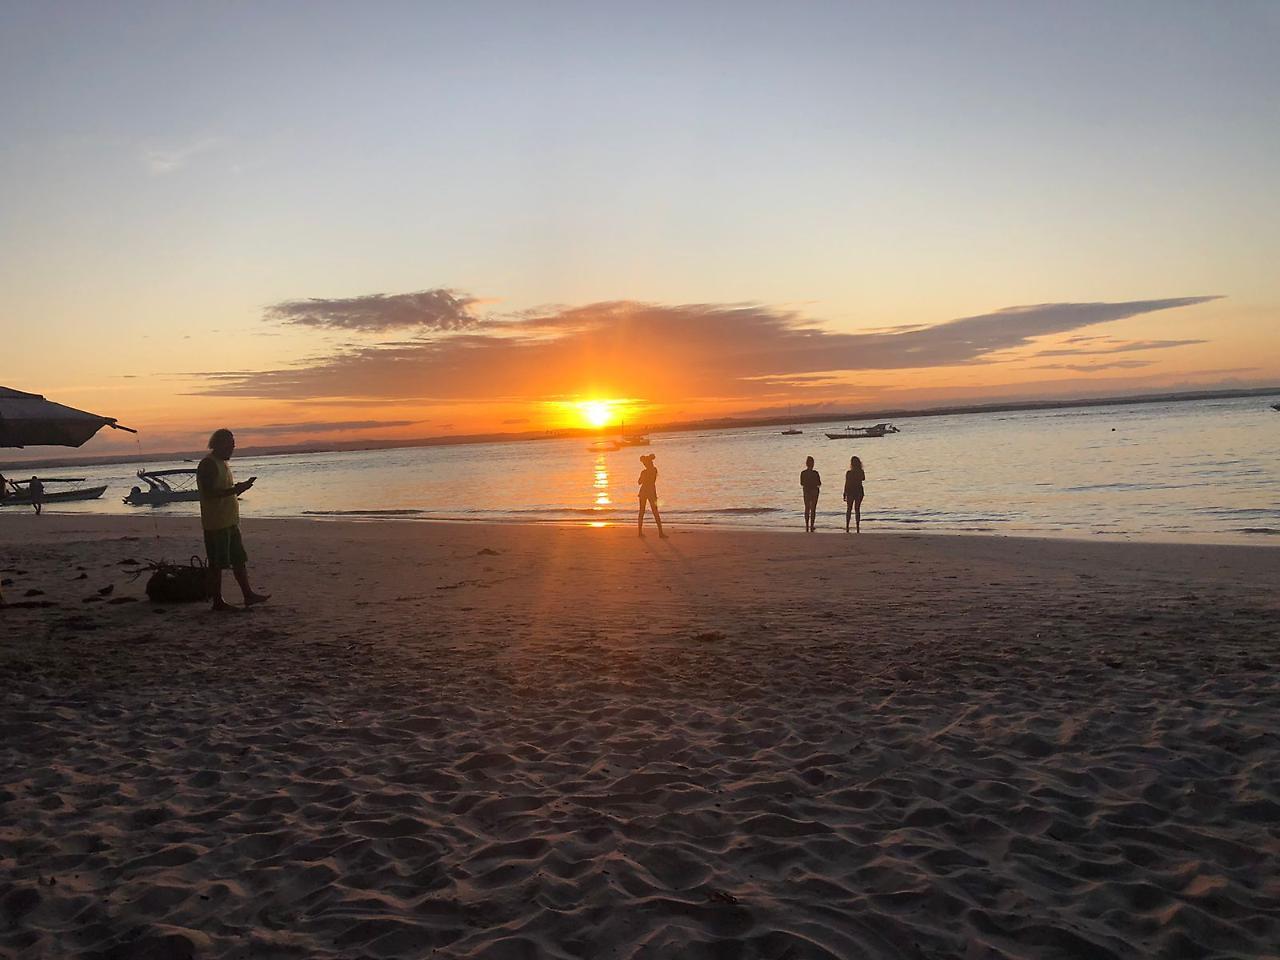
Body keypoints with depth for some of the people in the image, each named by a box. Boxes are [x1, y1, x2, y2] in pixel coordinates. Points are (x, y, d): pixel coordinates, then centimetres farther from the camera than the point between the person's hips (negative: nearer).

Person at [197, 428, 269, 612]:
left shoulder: (223, 463, 16)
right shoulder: (208, 464, -14)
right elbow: (209, 493, -24)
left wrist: (241, 487, 6)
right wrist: (235, 489, -25)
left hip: (230, 521, 10)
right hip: (216, 523, -10)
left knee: (239, 559, 12)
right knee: (217, 564, -2)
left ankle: (248, 594, 17)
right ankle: (218, 601, 5)